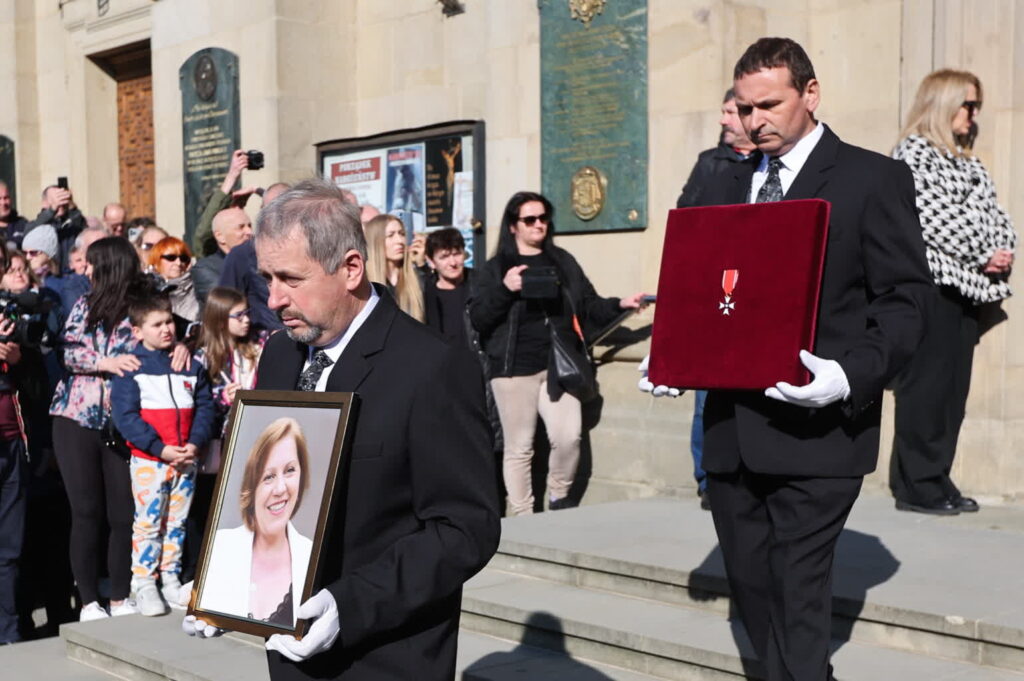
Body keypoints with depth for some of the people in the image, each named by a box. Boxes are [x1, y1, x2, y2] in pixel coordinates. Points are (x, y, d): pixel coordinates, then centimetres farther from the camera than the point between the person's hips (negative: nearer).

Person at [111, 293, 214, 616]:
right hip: (148, 460, -4)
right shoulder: (131, 367, -5)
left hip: (185, 460, 4)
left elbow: (205, 406, 8)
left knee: (177, 523, 11)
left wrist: (195, 444, -9)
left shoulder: (191, 364, 9)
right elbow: (124, 415, -11)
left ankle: (171, 579, 22)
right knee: (148, 523, -1)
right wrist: (161, 448, -17)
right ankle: (143, 584, 7)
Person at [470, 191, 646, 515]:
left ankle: (559, 498, 13)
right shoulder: (496, 267, 6)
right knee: (519, 447, 1)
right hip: (515, 368, -2)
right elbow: (477, 319, -2)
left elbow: (590, 306, 12)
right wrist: (505, 289, -15)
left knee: (568, 437, -12)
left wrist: (620, 305, -6)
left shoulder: (563, 261, 14)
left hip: (558, 366, 2)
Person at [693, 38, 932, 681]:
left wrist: (849, 377, -22)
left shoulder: (875, 179, -1)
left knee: (797, 599, -5)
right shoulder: (727, 189, 16)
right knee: (751, 586, 12)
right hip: (731, 428, 6)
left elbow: (906, 299, -7)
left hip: (816, 430, -6)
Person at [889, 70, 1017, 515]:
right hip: (931, 282, -8)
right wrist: (984, 256, -10)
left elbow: (993, 216, 18)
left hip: (967, 286, 8)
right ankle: (916, 484, -1)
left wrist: (1002, 252, -2)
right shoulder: (912, 152, -4)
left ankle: (938, 477, 14)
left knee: (954, 386, 8)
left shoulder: (968, 163, 22)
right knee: (925, 384, -6)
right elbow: (931, 218, -14)